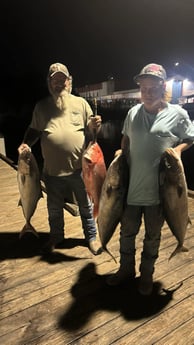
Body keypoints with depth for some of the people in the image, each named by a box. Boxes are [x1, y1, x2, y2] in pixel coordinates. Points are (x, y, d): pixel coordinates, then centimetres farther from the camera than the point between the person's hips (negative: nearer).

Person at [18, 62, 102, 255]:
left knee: (86, 206, 14)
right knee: (54, 209, 19)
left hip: (79, 167, -1)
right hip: (53, 170, 2)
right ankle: (56, 237, 43)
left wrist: (95, 125, -17)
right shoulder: (42, 106, 6)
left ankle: (91, 237, 36)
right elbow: (34, 130, 13)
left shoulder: (81, 103, 3)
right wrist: (25, 144, -6)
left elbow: (91, 130, 6)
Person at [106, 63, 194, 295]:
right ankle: (126, 269, 41)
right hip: (132, 187, 3)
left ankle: (146, 274, 40)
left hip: (158, 190, -3)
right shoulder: (133, 112, 4)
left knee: (152, 237, 16)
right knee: (127, 232, 17)